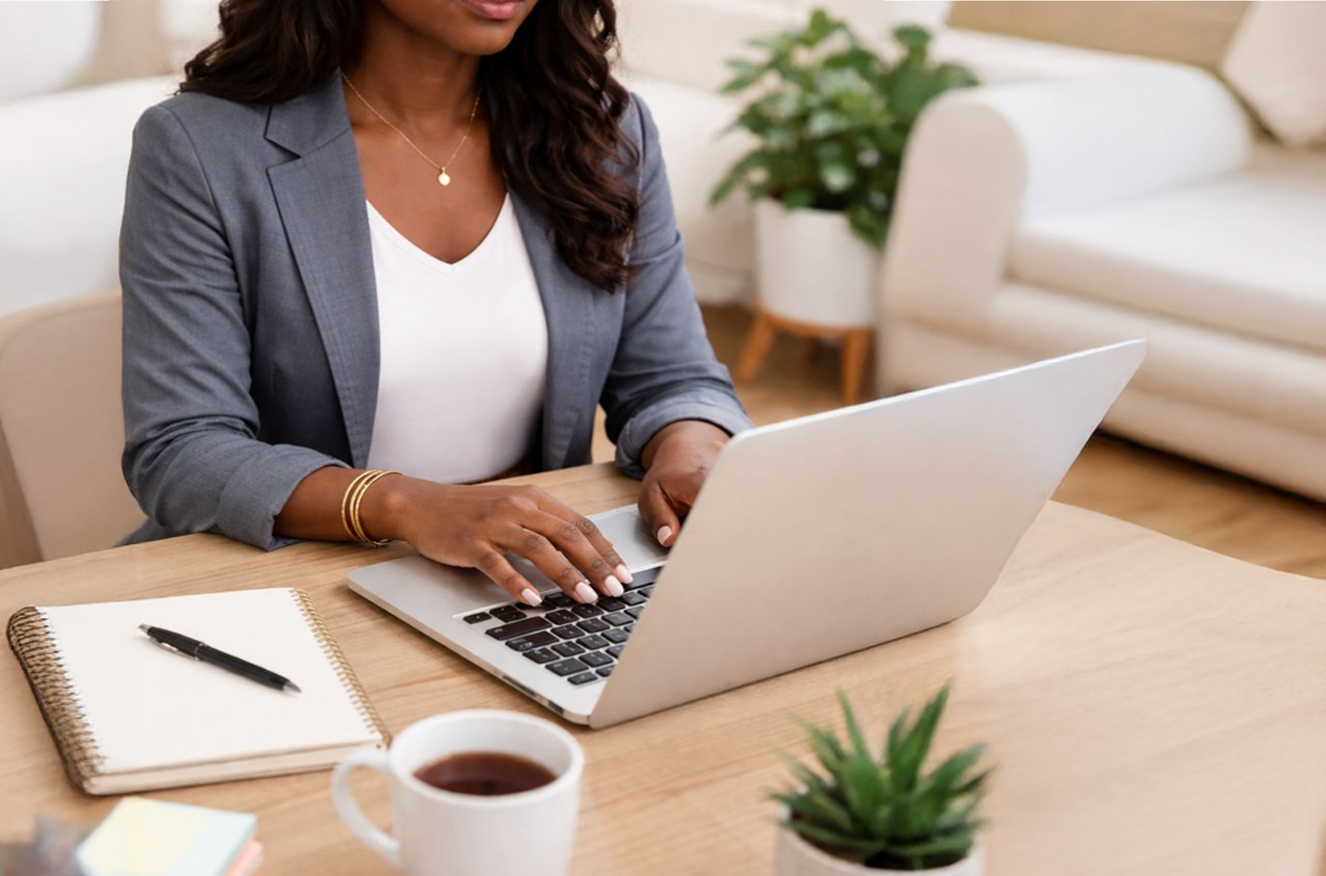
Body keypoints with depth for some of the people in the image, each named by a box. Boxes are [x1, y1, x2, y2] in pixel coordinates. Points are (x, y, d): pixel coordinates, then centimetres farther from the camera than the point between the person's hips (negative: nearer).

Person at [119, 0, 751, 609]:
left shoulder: (607, 130, 4)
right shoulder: (199, 148, -9)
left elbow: (673, 383, 8)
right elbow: (176, 454, -14)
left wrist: (689, 451, -16)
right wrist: (402, 505, -30)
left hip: (530, 590, 3)